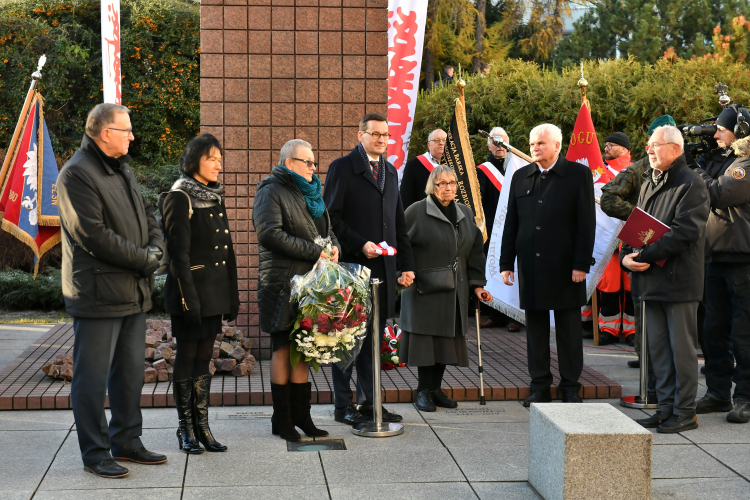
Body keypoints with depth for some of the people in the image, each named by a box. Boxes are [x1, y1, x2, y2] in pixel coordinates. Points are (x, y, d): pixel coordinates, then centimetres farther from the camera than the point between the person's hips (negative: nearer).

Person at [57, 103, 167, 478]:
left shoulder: (123, 170, 16)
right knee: (93, 378, 0)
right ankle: (95, 453, 9)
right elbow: (93, 235, -21)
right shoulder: (76, 175, -13)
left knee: (131, 374, 15)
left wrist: (155, 248, -3)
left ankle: (127, 442, 26)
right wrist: (143, 258, -14)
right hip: (98, 295, -9)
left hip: (134, 292, 9)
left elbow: (147, 216, 18)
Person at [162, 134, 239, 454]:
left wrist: (232, 296, 13)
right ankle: (186, 429, 10)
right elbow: (178, 253, -14)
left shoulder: (215, 196, 13)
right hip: (190, 287, -7)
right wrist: (189, 299, -19)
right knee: (187, 358, 2)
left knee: (205, 358, 10)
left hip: (215, 292, 7)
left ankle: (202, 427, 15)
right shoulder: (180, 197, -9)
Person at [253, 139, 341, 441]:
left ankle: (301, 414, 14)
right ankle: (282, 419, 6)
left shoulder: (310, 193, 21)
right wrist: (315, 252, -18)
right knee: (284, 348, -2)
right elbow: (271, 234, -17)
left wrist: (334, 247, 1)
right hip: (283, 283, -7)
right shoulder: (271, 192, -5)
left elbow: (328, 230, 25)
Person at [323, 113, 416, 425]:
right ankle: (344, 406, 8)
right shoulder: (342, 168, -2)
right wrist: (360, 245, -17)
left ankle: (369, 402, 18)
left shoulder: (390, 172, 17)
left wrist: (407, 265, 13)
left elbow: (398, 223, 20)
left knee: (373, 338, 10)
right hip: (351, 266, -6)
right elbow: (331, 217, -8)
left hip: (382, 269, 6)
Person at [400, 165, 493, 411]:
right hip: (423, 289, -5)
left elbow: (475, 252, 15)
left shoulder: (465, 213, 12)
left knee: (448, 336, 7)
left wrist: (477, 284, 10)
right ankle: (423, 391, 9)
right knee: (425, 335, -2)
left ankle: (435, 388, 18)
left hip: (454, 291, 5)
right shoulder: (416, 211, -5)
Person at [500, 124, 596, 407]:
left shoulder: (579, 174, 0)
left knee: (569, 330, 4)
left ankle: (570, 388, 13)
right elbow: (511, 223, 12)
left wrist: (581, 264, -11)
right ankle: (540, 388, 17)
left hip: (565, 265, -3)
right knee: (535, 328, 8)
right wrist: (506, 263, 7)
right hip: (530, 266, 4)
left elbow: (586, 223, -5)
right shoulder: (521, 177, 11)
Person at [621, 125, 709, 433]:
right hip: (651, 280, 8)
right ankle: (666, 408, 21)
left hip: (679, 280, -8)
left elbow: (684, 232, -20)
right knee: (658, 347, 12)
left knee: (682, 347, -1)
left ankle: (684, 413, 7)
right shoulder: (648, 183, 17)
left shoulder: (690, 185, -10)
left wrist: (647, 256, -20)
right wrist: (626, 255, -1)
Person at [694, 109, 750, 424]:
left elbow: (718, 194, -20)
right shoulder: (724, 162, 18)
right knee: (714, 330, 11)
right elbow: (710, 200, 19)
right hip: (717, 258, 9)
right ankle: (718, 392, 20)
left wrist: (697, 173, -6)